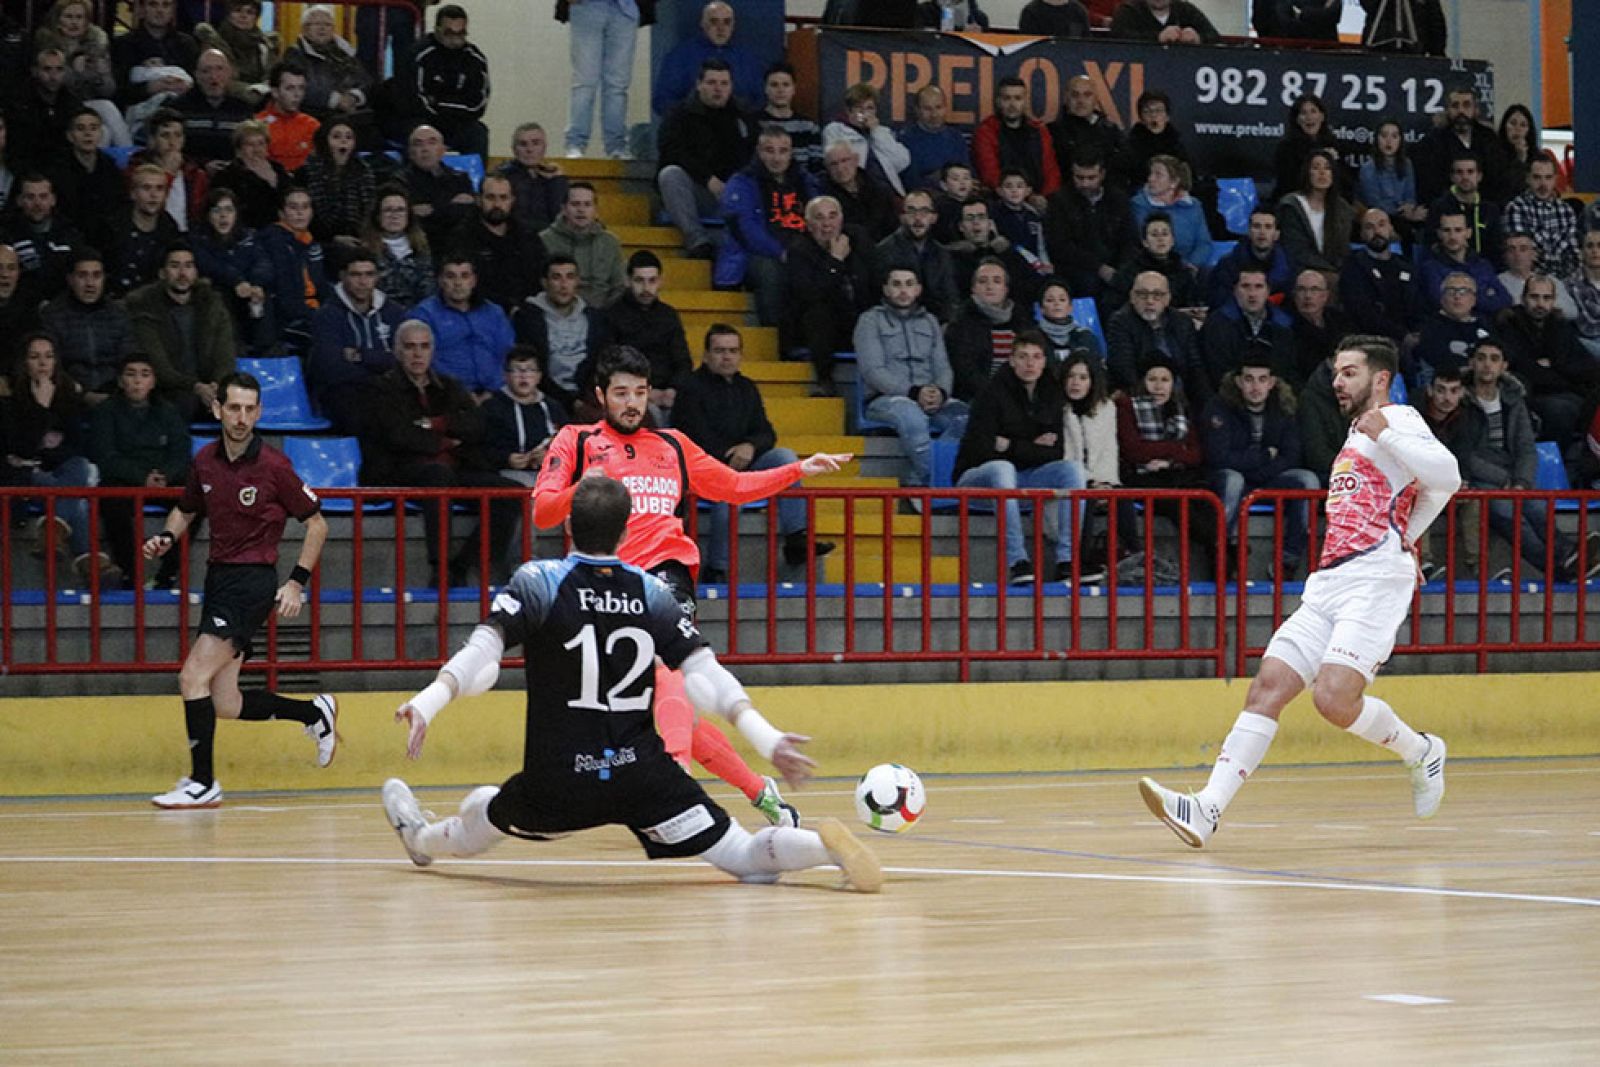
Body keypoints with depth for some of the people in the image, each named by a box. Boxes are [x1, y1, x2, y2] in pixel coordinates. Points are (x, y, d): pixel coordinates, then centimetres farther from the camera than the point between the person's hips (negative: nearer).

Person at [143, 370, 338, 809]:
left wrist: (297, 582, -9)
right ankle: (315, 713, 27)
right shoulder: (205, 461, 5)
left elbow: (317, 524, -2)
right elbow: (186, 510, 23)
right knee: (225, 704, 6)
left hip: (252, 581, -7)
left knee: (193, 677, -17)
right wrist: (166, 537, 1)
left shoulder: (273, 466, -10)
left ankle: (202, 782, -8)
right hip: (218, 577, 7)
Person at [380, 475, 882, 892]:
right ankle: (822, 843, -31)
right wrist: (767, 739, -6)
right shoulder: (652, 594, 3)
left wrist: (427, 702, -27)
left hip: (558, 781, -1)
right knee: (743, 857, -4)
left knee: (480, 819, 31)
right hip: (644, 775, 1)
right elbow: (708, 676, -5)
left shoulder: (537, 583, -4)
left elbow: (482, 653, -18)